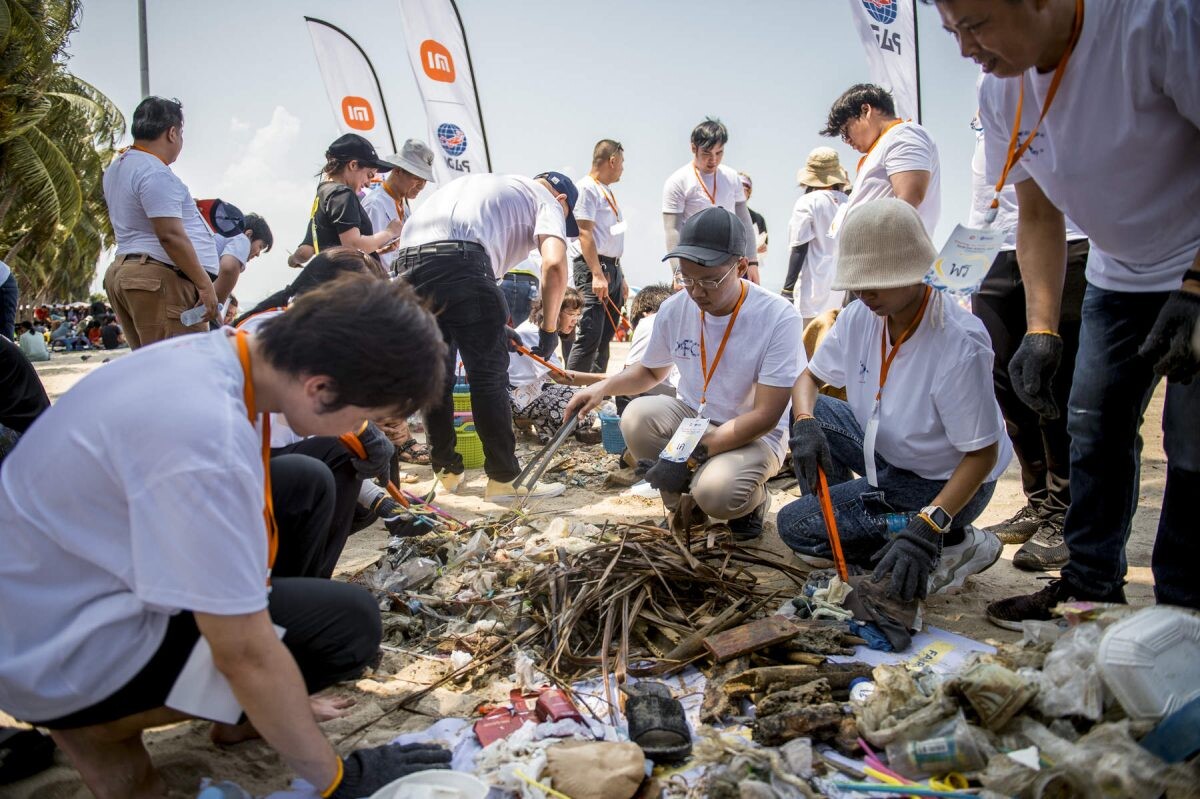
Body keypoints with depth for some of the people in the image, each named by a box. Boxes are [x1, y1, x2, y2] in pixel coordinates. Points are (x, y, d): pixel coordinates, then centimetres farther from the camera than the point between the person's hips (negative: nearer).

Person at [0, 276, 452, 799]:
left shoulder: (216, 351, -8)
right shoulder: (208, 435, -34)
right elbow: (246, 655, -27)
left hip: (67, 575, 9)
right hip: (56, 656, -9)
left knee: (305, 486, 8)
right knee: (348, 624, -10)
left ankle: (237, 706, 14)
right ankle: (100, 727, 2)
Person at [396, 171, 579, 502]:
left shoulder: (482, 184, 39)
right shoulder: (547, 201, 18)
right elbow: (554, 264, -3)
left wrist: (496, 323, 34)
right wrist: (550, 328, 6)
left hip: (409, 260, 7)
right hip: (459, 258, -7)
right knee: (490, 377, 0)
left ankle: (446, 471, 26)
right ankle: (504, 478, 4)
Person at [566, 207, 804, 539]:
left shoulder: (778, 318, -22)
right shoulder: (674, 310, -8)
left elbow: (765, 416, -22)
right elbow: (651, 372, 13)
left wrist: (692, 456, -29)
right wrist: (604, 387, -8)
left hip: (754, 435, -4)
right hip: (689, 416, 5)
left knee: (716, 494, -34)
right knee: (637, 417, -26)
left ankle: (750, 499, 5)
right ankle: (683, 499, 1)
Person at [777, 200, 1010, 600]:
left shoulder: (960, 344, -31)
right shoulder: (859, 316, -11)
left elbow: (983, 454, -26)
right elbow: (810, 377, 3)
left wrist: (926, 528, -37)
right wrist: (805, 424, -20)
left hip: (944, 482, -7)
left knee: (798, 526, -14)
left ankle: (951, 546, -8)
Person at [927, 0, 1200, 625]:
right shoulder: (1001, 91, -7)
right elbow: (1037, 216, 0)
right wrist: (1041, 329, -11)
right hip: (1117, 276, 6)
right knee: (1094, 429, 6)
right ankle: (1091, 586, 19)